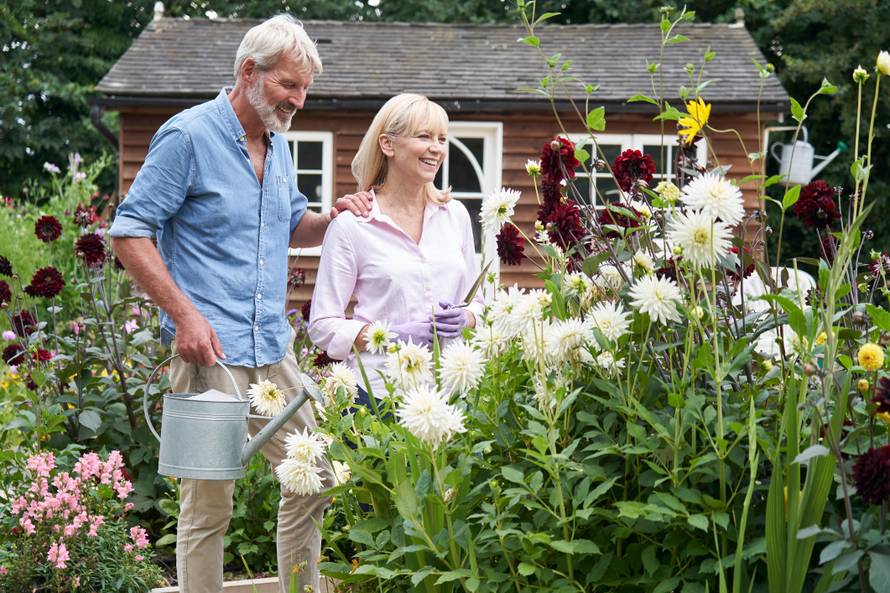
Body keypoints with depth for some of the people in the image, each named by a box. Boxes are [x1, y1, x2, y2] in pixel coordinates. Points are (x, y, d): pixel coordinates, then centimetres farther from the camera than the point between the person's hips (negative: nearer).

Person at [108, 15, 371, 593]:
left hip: (274, 350, 8)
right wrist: (184, 315, -18)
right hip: (212, 350, -8)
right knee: (209, 503, -3)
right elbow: (130, 232, -10)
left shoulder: (278, 145, 15)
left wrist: (330, 219, 5)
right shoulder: (188, 136, -9)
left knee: (313, 480, 11)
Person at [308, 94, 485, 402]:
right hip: (378, 391, -4)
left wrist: (464, 319, -4)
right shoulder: (350, 225, -4)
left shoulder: (455, 215, 10)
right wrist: (395, 335, -15)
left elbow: (476, 300, 19)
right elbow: (323, 326, -4)